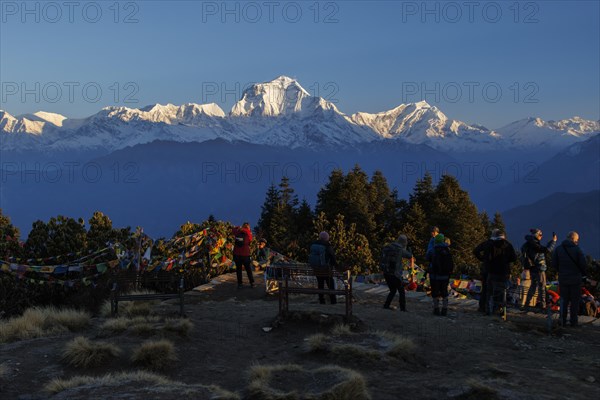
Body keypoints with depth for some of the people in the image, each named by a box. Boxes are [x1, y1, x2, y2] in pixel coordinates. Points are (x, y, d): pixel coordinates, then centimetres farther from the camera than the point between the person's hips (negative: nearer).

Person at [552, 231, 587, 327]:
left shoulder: (558, 249, -1)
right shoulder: (577, 249, -12)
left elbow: (554, 264, -1)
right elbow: (584, 264, -12)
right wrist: (583, 274, 6)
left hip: (563, 279, 3)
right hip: (575, 279, -3)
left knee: (564, 300, 13)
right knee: (574, 301, 7)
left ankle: (562, 320, 11)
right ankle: (573, 321, 10)